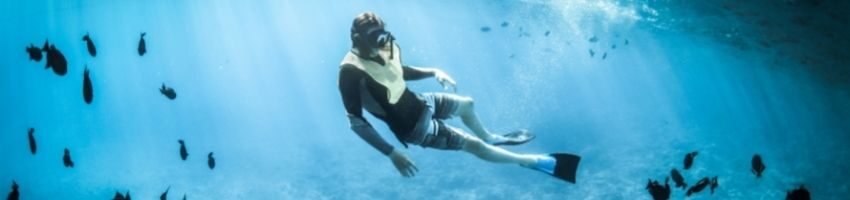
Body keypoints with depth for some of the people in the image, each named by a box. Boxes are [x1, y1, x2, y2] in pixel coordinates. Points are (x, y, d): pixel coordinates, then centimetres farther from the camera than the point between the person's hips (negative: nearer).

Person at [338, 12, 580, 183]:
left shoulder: (385, 48, -10)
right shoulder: (351, 72, -32)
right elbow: (357, 122, -30)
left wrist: (433, 72, -2)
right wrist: (392, 154, -33)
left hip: (417, 103, 8)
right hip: (412, 126, -7)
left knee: (466, 104, 26)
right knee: (474, 145, -3)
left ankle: (490, 137, 59)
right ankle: (533, 161, 13)